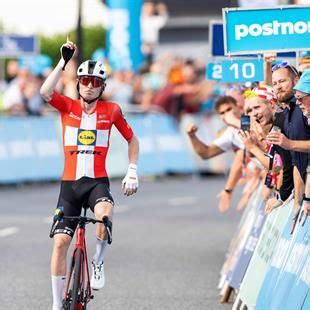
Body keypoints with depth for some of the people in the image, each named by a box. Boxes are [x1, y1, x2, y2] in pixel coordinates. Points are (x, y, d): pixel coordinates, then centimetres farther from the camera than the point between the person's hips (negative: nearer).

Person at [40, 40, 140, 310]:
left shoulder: (111, 110, 1)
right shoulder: (67, 106, 1)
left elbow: (132, 139, 12)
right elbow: (45, 92, -19)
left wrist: (132, 172, 2)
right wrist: (63, 62, -21)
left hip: (97, 182, -1)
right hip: (70, 183, 1)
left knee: (105, 212, -36)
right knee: (60, 241, -5)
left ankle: (98, 262, -9)